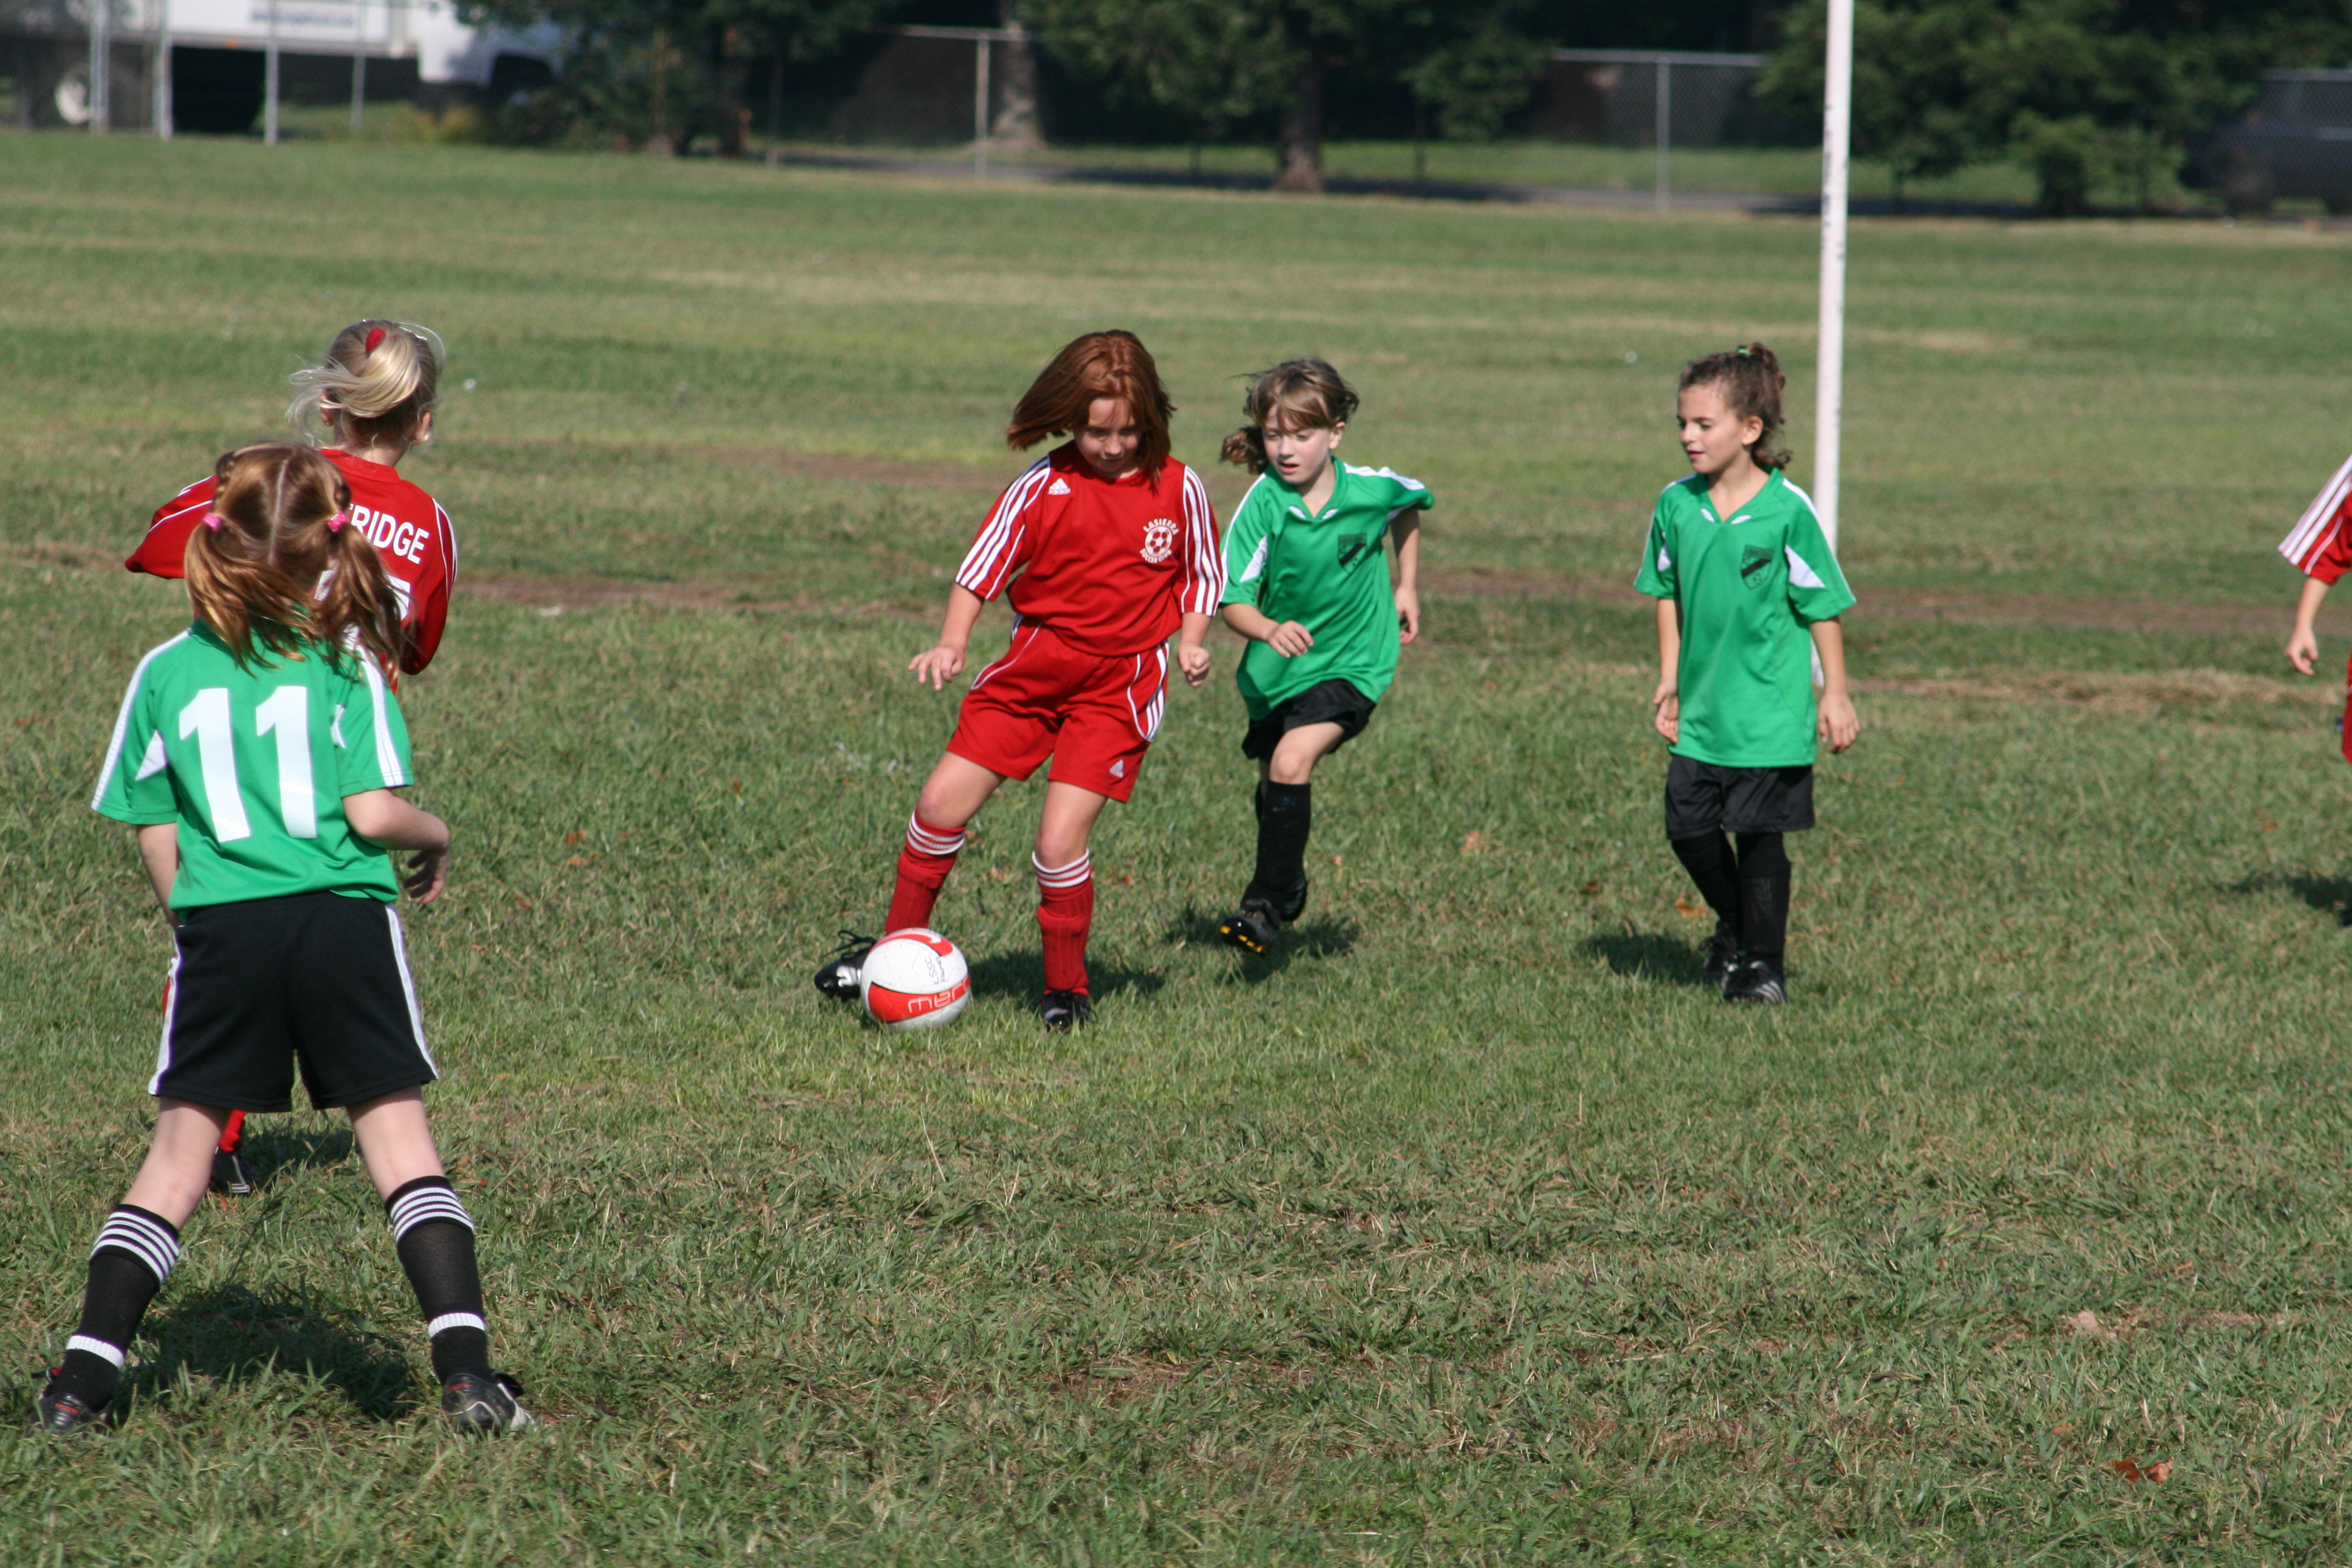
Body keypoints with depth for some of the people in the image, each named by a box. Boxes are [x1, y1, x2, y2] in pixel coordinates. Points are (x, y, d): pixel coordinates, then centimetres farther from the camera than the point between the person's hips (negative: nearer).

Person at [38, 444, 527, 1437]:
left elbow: (156, 838, 6)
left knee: (181, 1151, 8)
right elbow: (371, 813, -9)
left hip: (221, 933, 1)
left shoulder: (168, 673, 3)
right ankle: (465, 1369, -2)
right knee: (397, 1134, 6)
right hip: (344, 920, -1)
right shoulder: (346, 660, -3)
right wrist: (436, 836, 12)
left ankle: (85, 1381, 3)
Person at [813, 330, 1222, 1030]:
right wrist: (951, 643, -17)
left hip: (1120, 683, -2)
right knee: (941, 802, -1)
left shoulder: (1177, 488, -4)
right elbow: (983, 566, -3)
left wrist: (1190, 642, -6)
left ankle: (1067, 990, 8)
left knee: (1061, 842, -12)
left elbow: (1202, 575, 10)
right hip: (1034, 668, 2)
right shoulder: (1042, 485, -5)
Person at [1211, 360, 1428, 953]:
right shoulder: (1262, 505, -20)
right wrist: (1270, 629, -43)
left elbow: (1411, 504, 11)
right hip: (1276, 669, 2)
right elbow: (1233, 600, -22)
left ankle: (1267, 903, -17)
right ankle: (1289, 886, 46)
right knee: (1272, 783, 18)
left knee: (1293, 761, -23)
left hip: (1351, 661, -2)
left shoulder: (1371, 491, -16)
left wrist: (1406, 587, 12)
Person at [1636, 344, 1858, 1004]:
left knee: (1760, 836, 0)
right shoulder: (1677, 506, 1)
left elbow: (1823, 607, -5)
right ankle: (1734, 928, 31)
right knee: (1689, 828, 5)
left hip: (1770, 711, -5)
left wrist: (1835, 695, -5)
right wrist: (1669, 681, 11)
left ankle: (1763, 961, 13)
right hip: (1700, 709, 5)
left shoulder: (1787, 511, -12)